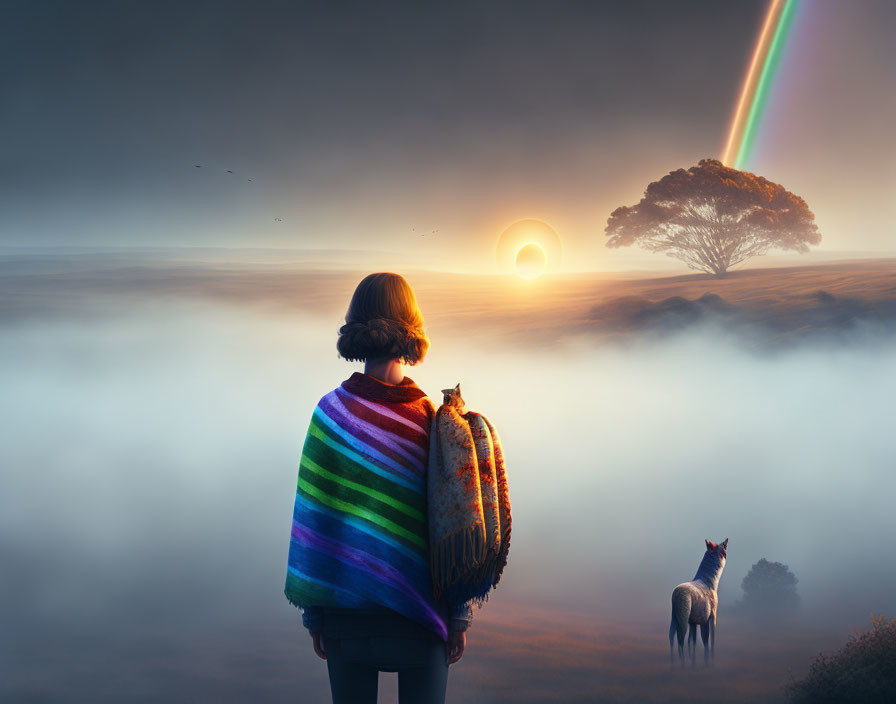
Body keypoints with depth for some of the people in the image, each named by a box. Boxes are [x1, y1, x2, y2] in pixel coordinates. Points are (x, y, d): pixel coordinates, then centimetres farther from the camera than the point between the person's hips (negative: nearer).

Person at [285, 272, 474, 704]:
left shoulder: (330, 411, -7)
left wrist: (313, 612, 4)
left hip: (347, 602, 0)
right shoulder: (435, 418, -5)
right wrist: (460, 617, 4)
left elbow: (312, 517, -4)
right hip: (422, 605, 0)